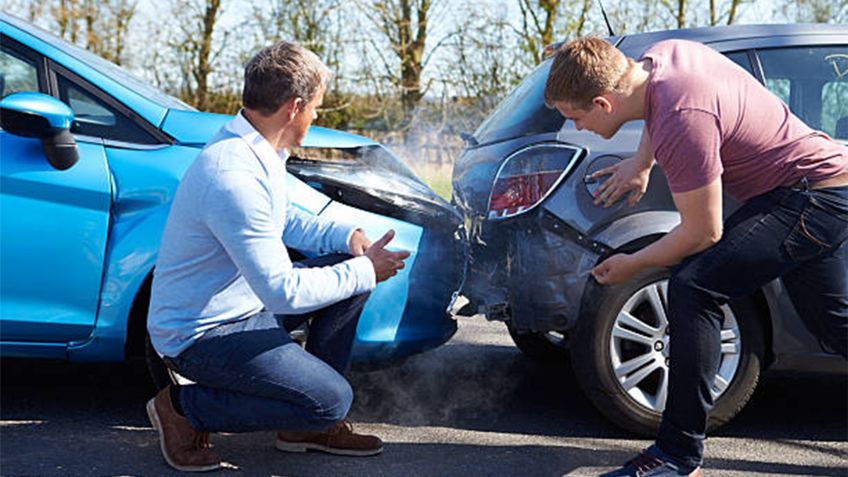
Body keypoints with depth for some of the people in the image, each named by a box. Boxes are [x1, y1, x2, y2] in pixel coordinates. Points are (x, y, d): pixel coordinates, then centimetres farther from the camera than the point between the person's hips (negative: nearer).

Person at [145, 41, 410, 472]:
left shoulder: (255, 149, 2)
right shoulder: (235, 176, -30)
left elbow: (283, 219, 19)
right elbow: (284, 292, -29)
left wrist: (345, 236, 2)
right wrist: (365, 272, -18)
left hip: (247, 303, 10)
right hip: (200, 335, -10)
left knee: (350, 267, 6)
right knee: (331, 400, -18)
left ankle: (308, 425, 13)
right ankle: (183, 408, -1)